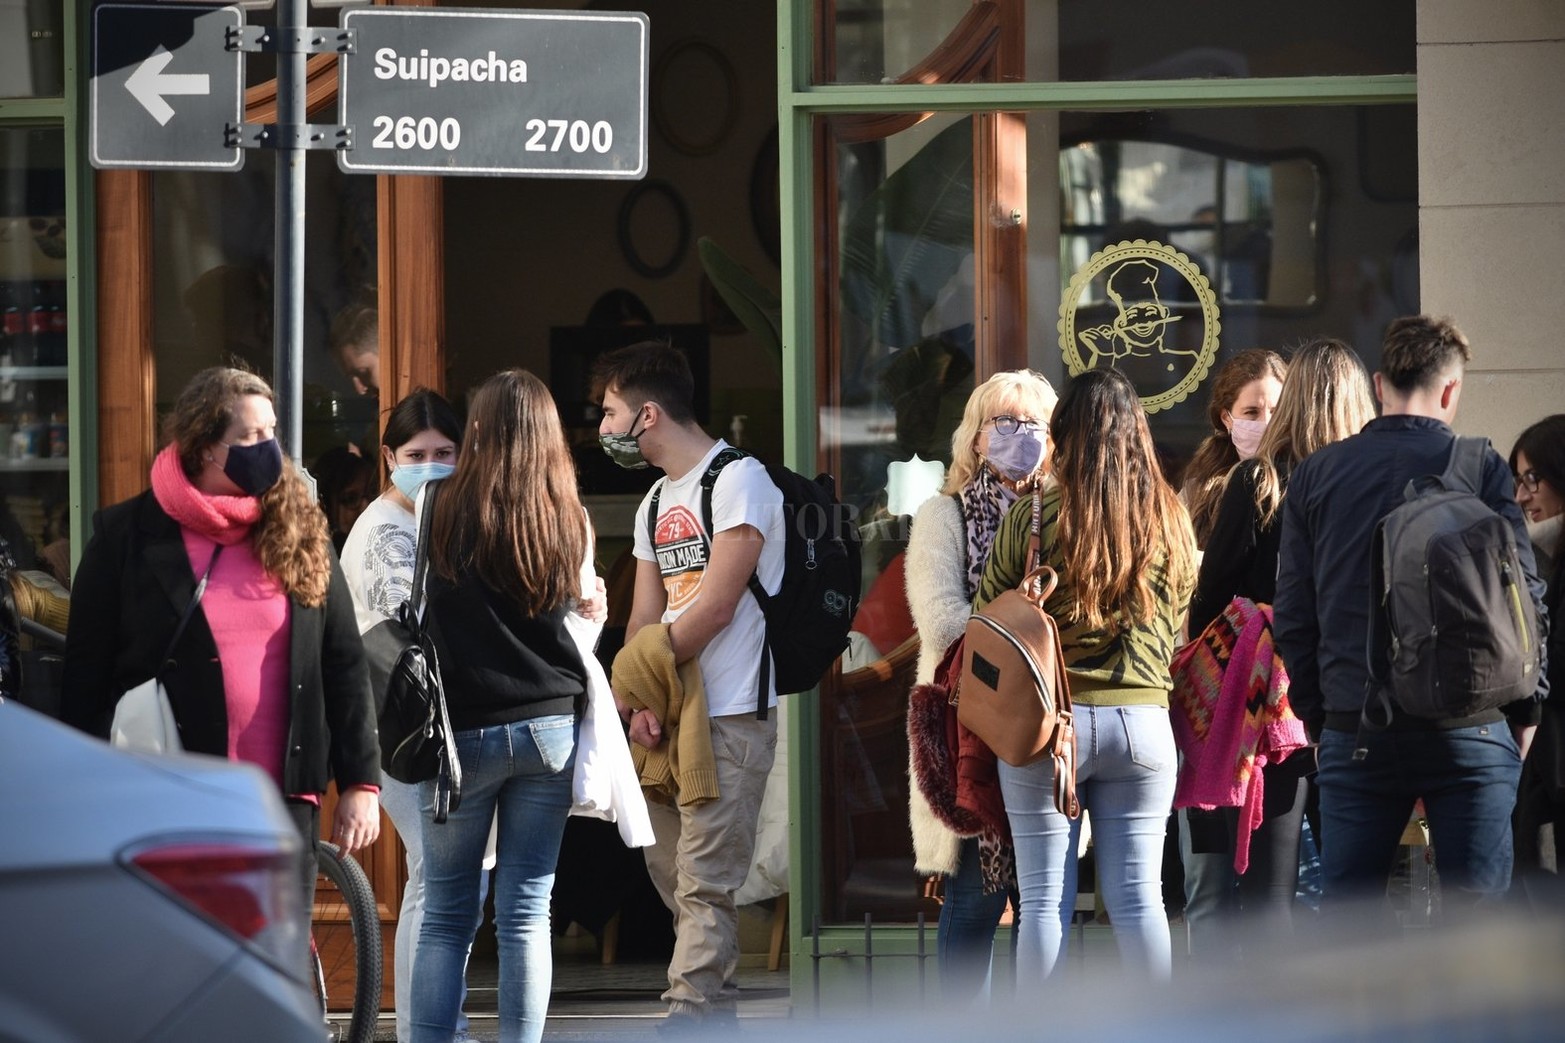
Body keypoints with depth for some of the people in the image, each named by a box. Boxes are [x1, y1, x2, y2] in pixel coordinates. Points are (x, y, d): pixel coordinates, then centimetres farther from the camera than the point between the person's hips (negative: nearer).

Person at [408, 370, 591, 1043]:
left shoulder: (443, 507, -6)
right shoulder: (571, 519, 3)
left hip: (463, 729, -2)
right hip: (550, 727, 2)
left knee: (446, 915, 3)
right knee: (527, 912, 4)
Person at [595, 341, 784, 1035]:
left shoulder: (738, 482, -10)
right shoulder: (657, 501, 19)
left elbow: (714, 608, -17)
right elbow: (645, 620, 14)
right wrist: (638, 704, -4)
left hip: (730, 716, -9)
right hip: (668, 716, 9)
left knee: (703, 881, -11)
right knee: (669, 869, 10)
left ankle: (690, 1016, -13)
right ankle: (716, 1008, 16)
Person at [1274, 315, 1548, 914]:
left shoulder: (1315, 475, 7)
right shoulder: (1478, 467, -2)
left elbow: (1292, 615, 8)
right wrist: (1524, 712, 9)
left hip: (1354, 730, 2)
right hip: (1469, 730, -2)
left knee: (1342, 920, 7)